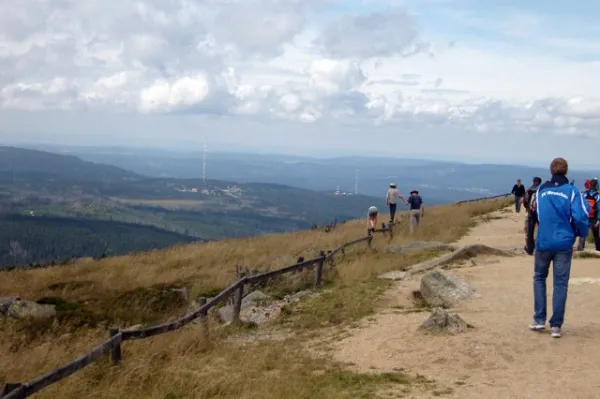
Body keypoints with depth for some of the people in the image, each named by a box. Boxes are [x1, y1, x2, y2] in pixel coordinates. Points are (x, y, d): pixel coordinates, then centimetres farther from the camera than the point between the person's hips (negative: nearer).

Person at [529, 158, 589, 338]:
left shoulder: (541, 189, 4)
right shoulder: (572, 191, -6)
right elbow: (580, 217, -11)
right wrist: (580, 233, 7)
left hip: (543, 242, 2)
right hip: (564, 244, -2)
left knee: (539, 278, 18)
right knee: (560, 283, 4)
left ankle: (539, 319, 12)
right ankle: (556, 325, 3)